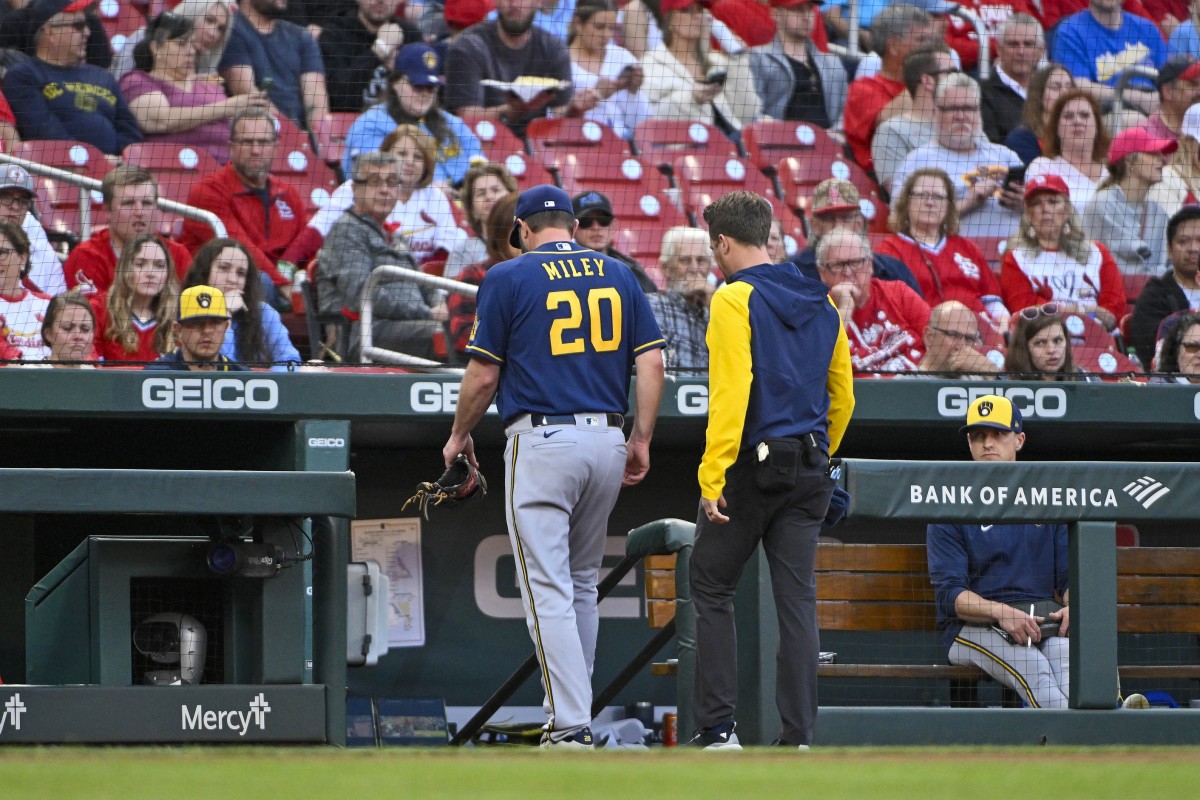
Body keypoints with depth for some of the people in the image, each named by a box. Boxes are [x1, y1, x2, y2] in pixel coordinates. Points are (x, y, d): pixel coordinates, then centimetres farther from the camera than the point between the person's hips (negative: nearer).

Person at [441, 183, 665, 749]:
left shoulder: (509, 278, -2)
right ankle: (571, 711, 23)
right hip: (607, 441, 5)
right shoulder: (618, 276, 10)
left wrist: (459, 436, 13)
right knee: (581, 583, 19)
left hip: (541, 442, -5)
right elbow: (651, 362, 5)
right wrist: (641, 440, 10)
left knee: (548, 590, -5)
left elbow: (484, 373, -2)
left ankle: (571, 728, -13)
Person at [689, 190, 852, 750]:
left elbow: (731, 392, -17)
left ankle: (718, 727, 3)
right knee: (797, 599, 4)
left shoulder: (735, 300, -8)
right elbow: (842, 396, 17)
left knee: (712, 588, 7)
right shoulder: (821, 304, 13)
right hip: (809, 466, 6)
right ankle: (798, 737, -1)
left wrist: (712, 477, -18)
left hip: (751, 467, -6)